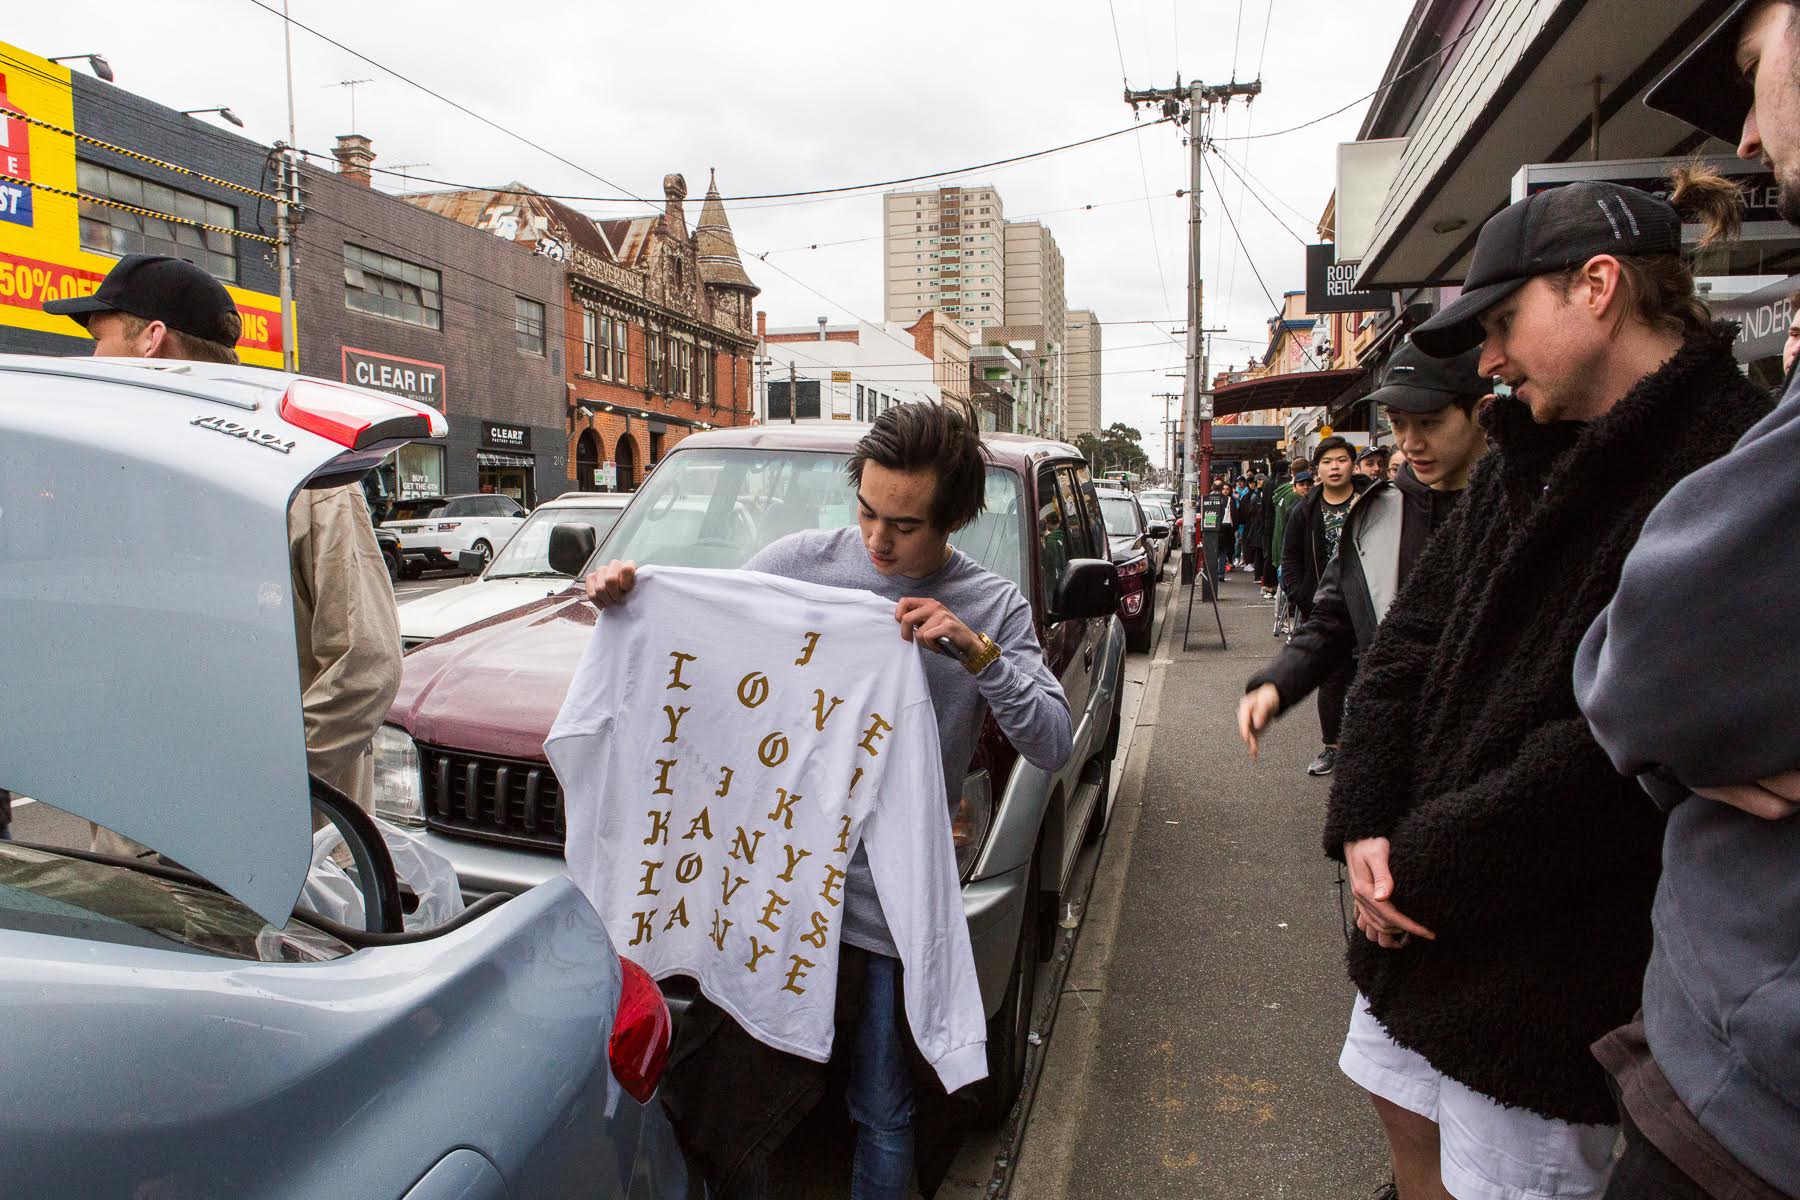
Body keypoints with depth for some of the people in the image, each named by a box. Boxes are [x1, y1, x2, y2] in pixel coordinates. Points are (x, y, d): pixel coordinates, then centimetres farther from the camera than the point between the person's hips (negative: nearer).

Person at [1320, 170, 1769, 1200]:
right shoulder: (1531, 456, 9)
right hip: (1417, 908, 7)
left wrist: (1427, 864, -16)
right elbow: (1412, 635, 5)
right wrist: (1366, 825, -6)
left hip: (1559, 956, -7)